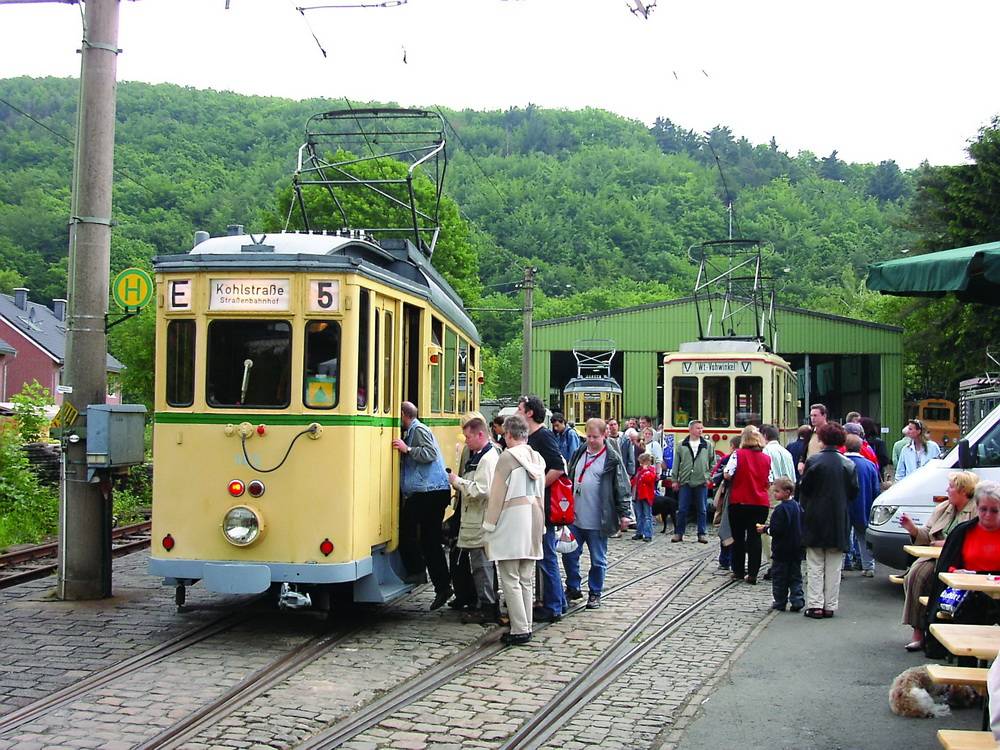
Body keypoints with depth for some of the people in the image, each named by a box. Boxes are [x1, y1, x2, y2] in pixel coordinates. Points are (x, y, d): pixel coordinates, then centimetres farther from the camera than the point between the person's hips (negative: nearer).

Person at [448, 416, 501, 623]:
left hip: (481, 522, -10)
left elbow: (481, 490, -24)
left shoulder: (488, 458, -17)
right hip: (474, 520, 10)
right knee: (480, 563, 15)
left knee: (481, 564, -3)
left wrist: (458, 481, -14)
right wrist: (459, 483, 8)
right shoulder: (478, 455, 14)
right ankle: (486, 605, 22)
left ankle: (487, 608, 3)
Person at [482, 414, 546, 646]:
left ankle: (520, 630, -5)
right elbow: (541, 493, 14)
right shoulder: (537, 458, 10)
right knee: (526, 579, 13)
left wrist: (489, 526, -4)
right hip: (533, 521, 7)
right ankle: (526, 626, 16)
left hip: (511, 523, -7)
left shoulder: (508, 456, -11)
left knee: (510, 579, -3)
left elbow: (497, 493, -10)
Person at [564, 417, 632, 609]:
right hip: (575, 517, 5)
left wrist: (623, 514, -10)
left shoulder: (612, 459, -8)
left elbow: (622, 488, -8)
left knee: (598, 560, 6)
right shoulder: (580, 453, 9)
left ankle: (595, 594, 19)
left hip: (597, 521, -5)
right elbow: (570, 479, 18)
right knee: (569, 555, 10)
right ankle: (573, 588, 27)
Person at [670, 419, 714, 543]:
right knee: (682, 510, 2)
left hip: (701, 482, 0)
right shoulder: (682, 445, 5)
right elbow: (676, 463, 6)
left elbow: (712, 462, 10)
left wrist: (709, 477, 1)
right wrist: (674, 480, 3)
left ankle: (702, 534, 13)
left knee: (702, 510, 5)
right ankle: (678, 533, 10)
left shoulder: (707, 445, 6)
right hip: (685, 482, 0)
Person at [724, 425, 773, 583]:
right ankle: (752, 573, 0)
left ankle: (738, 571, 17)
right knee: (755, 537, 4)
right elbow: (769, 483, 7)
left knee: (738, 537, 11)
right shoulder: (766, 458, 2)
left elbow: (727, 474, -13)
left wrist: (725, 470, 8)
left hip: (739, 502, -2)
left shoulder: (738, 454, -7)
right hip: (761, 503, 2)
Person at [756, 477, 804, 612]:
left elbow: (777, 530, -22)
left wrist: (765, 529, -6)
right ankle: (797, 599, 3)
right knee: (795, 576, 12)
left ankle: (780, 602, 9)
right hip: (796, 550, 7)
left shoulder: (781, 509, -18)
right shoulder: (798, 507, 7)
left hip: (782, 550, -7)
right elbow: (802, 527, 13)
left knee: (779, 576, 4)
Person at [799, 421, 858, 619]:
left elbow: (804, 489, -8)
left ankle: (815, 605, 1)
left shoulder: (813, 461, -12)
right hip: (838, 521, 2)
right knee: (833, 567, 10)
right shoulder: (848, 464, -2)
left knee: (815, 566, 5)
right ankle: (830, 606, 11)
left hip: (815, 521, -2)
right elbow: (854, 493, 4)